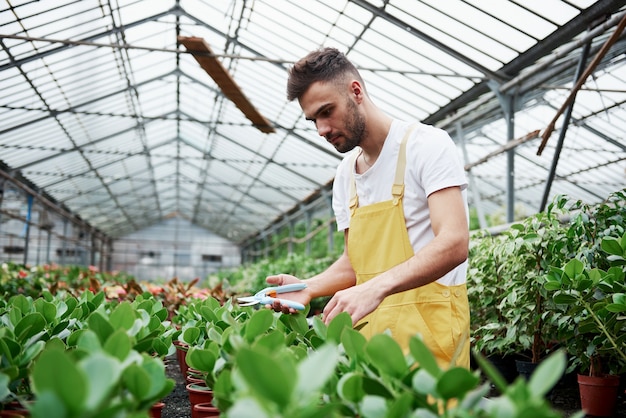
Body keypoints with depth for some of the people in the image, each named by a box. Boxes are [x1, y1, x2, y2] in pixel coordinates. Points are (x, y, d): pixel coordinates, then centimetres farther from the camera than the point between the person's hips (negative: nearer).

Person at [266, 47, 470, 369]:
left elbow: (454, 243, -21)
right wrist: (309, 288, -3)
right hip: (369, 328, 6)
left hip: (428, 326, -5)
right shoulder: (345, 173, 11)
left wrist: (378, 287, -33)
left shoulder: (426, 144, -9)